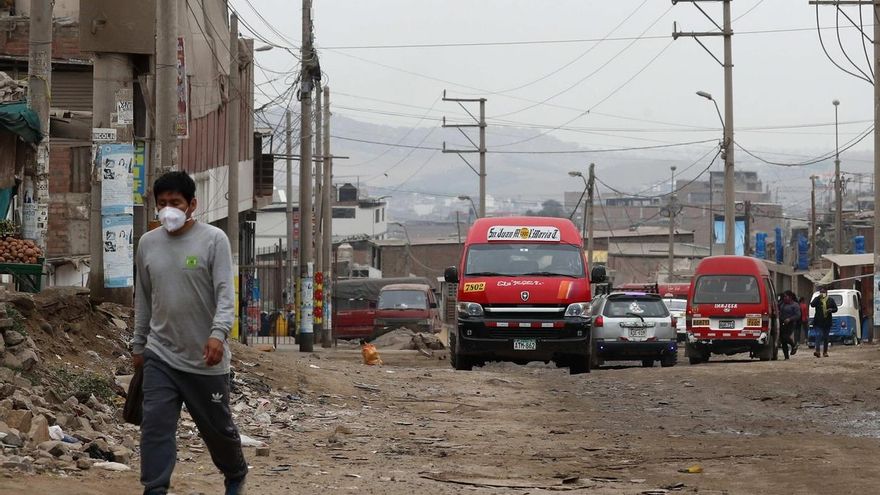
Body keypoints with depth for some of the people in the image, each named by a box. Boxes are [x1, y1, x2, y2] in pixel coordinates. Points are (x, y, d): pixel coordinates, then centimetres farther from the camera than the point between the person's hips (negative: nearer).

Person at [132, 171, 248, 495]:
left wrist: (218, 333, -29)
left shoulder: (213, 240, -7)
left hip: (205, 358, -3)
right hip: (160, 355, 3)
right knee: (155, 424, -10)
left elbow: (225, 293, -14)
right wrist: (138, 344, 19)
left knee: (217, 426, 12)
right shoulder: (148, 244, 7)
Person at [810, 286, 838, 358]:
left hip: (827, 322, 3)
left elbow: (835, 308, 13)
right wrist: (819, 297, -17)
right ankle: (817, 351, -23)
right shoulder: (817, 299, 5)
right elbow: (812, 304, -13)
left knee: (826, 337, 8)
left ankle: (825, 352, 17)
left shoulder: (830, 300, 10)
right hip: (818, 322, -3)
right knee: (819, 335, -16)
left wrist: (831, 310, -10)